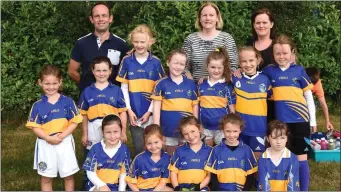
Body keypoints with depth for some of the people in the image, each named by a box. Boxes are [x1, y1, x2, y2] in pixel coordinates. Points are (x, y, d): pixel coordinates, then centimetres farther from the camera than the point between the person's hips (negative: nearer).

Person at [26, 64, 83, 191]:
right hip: (45, 144, 1)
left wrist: (62, 135, -17)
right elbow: (34, 127, -4)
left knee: (68, 175, 11)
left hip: (65, 142, 0)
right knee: (46, 177, 14)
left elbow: (74, 122, -4)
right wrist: (49, 138, -17)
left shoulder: (67, 101, -4)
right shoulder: (38, 105, -2)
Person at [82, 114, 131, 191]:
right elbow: (90, 172, -5)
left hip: (115, 187, 2)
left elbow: (124, 173, 4)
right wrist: (101, 185, -17)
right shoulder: (96, 149, -8)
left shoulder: (124, 150, -2)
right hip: (97, 186, -2)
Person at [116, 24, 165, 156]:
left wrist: (149, 111, -6)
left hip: (151, 112, 0)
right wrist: (129, 110, -5)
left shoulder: (155, 62, -2)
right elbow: (124, 88, 2)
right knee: (139, 147, 6)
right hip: (134, 112, 0)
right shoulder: (127, 61, 0)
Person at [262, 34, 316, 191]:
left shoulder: (299, 70, 0)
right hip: (281, 121, 1)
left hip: (300, 120, -1)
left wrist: (313, 119, 5)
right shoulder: (269, 71, 2)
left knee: (301, 157, 4)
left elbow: (308, 96, 5)